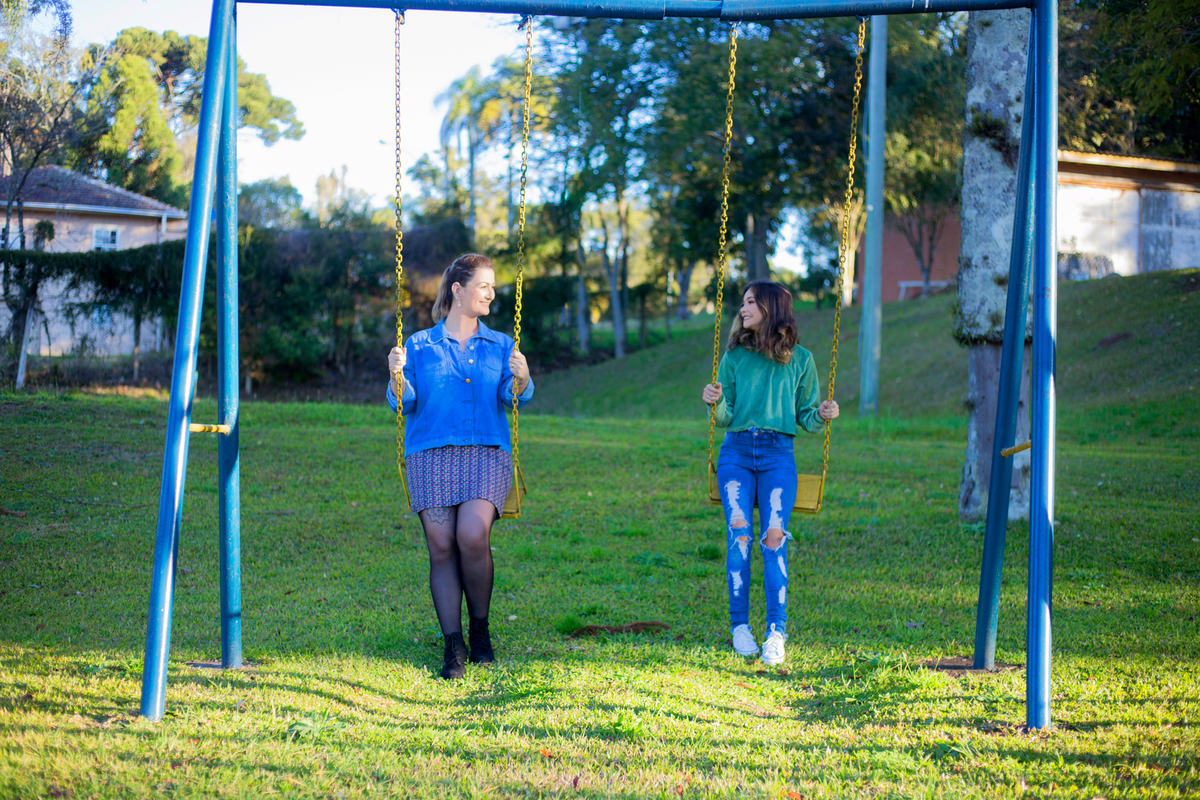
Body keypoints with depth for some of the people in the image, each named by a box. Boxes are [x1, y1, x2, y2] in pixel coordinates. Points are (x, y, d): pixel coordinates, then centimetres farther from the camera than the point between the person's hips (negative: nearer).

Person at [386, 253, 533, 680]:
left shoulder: (500, 346, 16)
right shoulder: (420, 345, 13)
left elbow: (514, 397, 1)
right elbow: (404, 403, 7)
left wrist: (521, 379, -20)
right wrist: (397, 377, -13)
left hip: (487, 454, 0)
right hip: (432, 454, 0)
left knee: (472, 535, -21)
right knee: (442, 548, -11)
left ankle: (479, 628, 0)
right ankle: (453, 646, -7)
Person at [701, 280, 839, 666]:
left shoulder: (800, 359, 10)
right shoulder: (735, 356, 11)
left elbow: (806, 416, 13)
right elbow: (725, 417, 12)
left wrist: (822, 414, -8)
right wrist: (715, 402, -9)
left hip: (778, 453, -1)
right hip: (737, 451, 1)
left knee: (773, 534, -19)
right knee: (739, 530, -18)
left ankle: (776, 631, -19)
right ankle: (740, 626, -11)